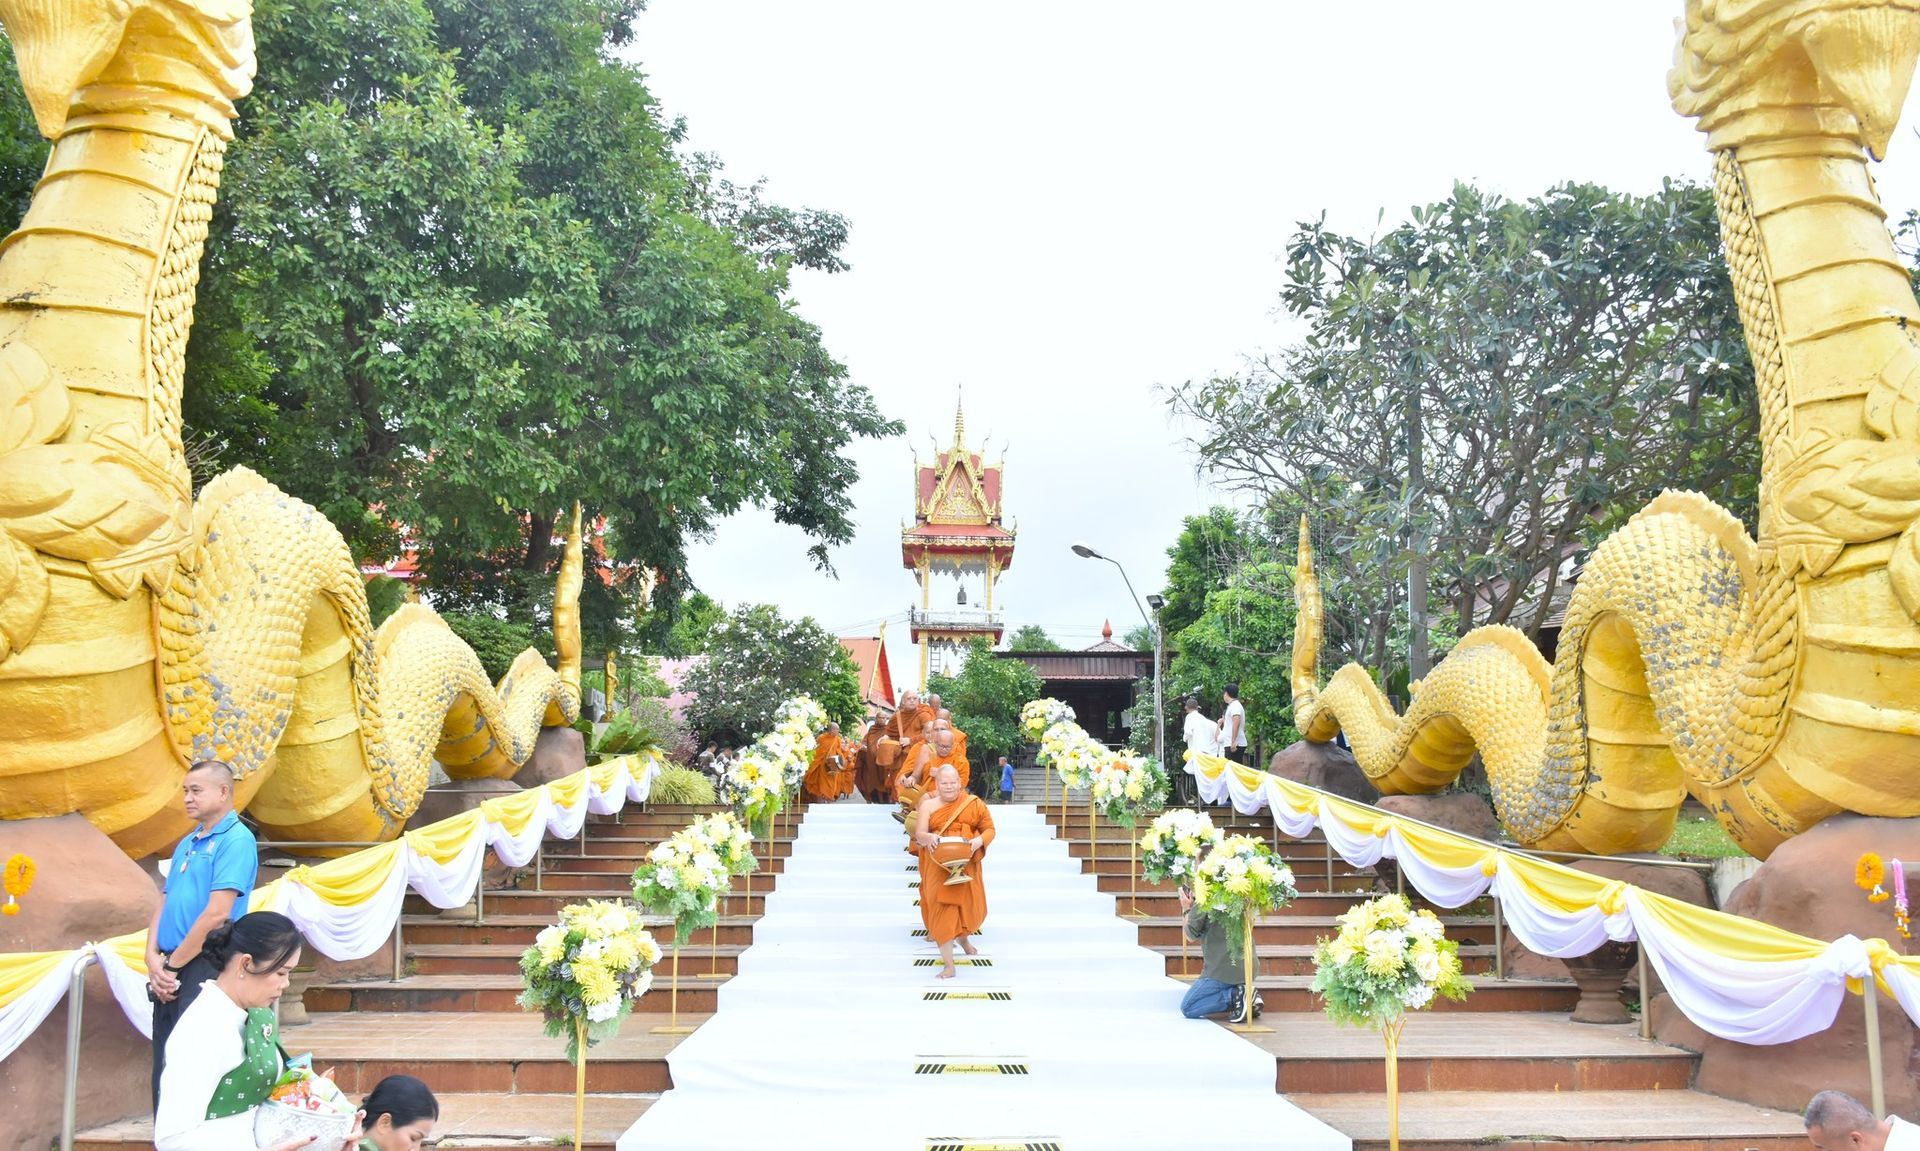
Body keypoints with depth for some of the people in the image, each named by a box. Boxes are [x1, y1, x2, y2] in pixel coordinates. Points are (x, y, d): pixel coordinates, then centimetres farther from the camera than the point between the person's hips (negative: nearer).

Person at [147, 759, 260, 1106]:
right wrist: (154, 960, -1)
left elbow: (217, 913, -18)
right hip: (169, 974, 8)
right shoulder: (187, 843, 15)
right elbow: (164, 905, 14)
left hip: (203, 970, -8)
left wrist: (171, 965, -12)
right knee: (164, 1070, 13)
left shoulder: (237, 840, -12)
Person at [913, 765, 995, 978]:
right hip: (939, 866, -1)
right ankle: (949, 965, -5)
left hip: (967, 865, 2)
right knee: (942, 909, -8)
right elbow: (919, 833, -5)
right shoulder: (929, 805, 0)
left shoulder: (974, 803, 1)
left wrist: (979, 841, -17)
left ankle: (963, 938, 49)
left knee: (969, 905, 12)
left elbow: (989, 829, 4)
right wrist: (929, 837, -28)